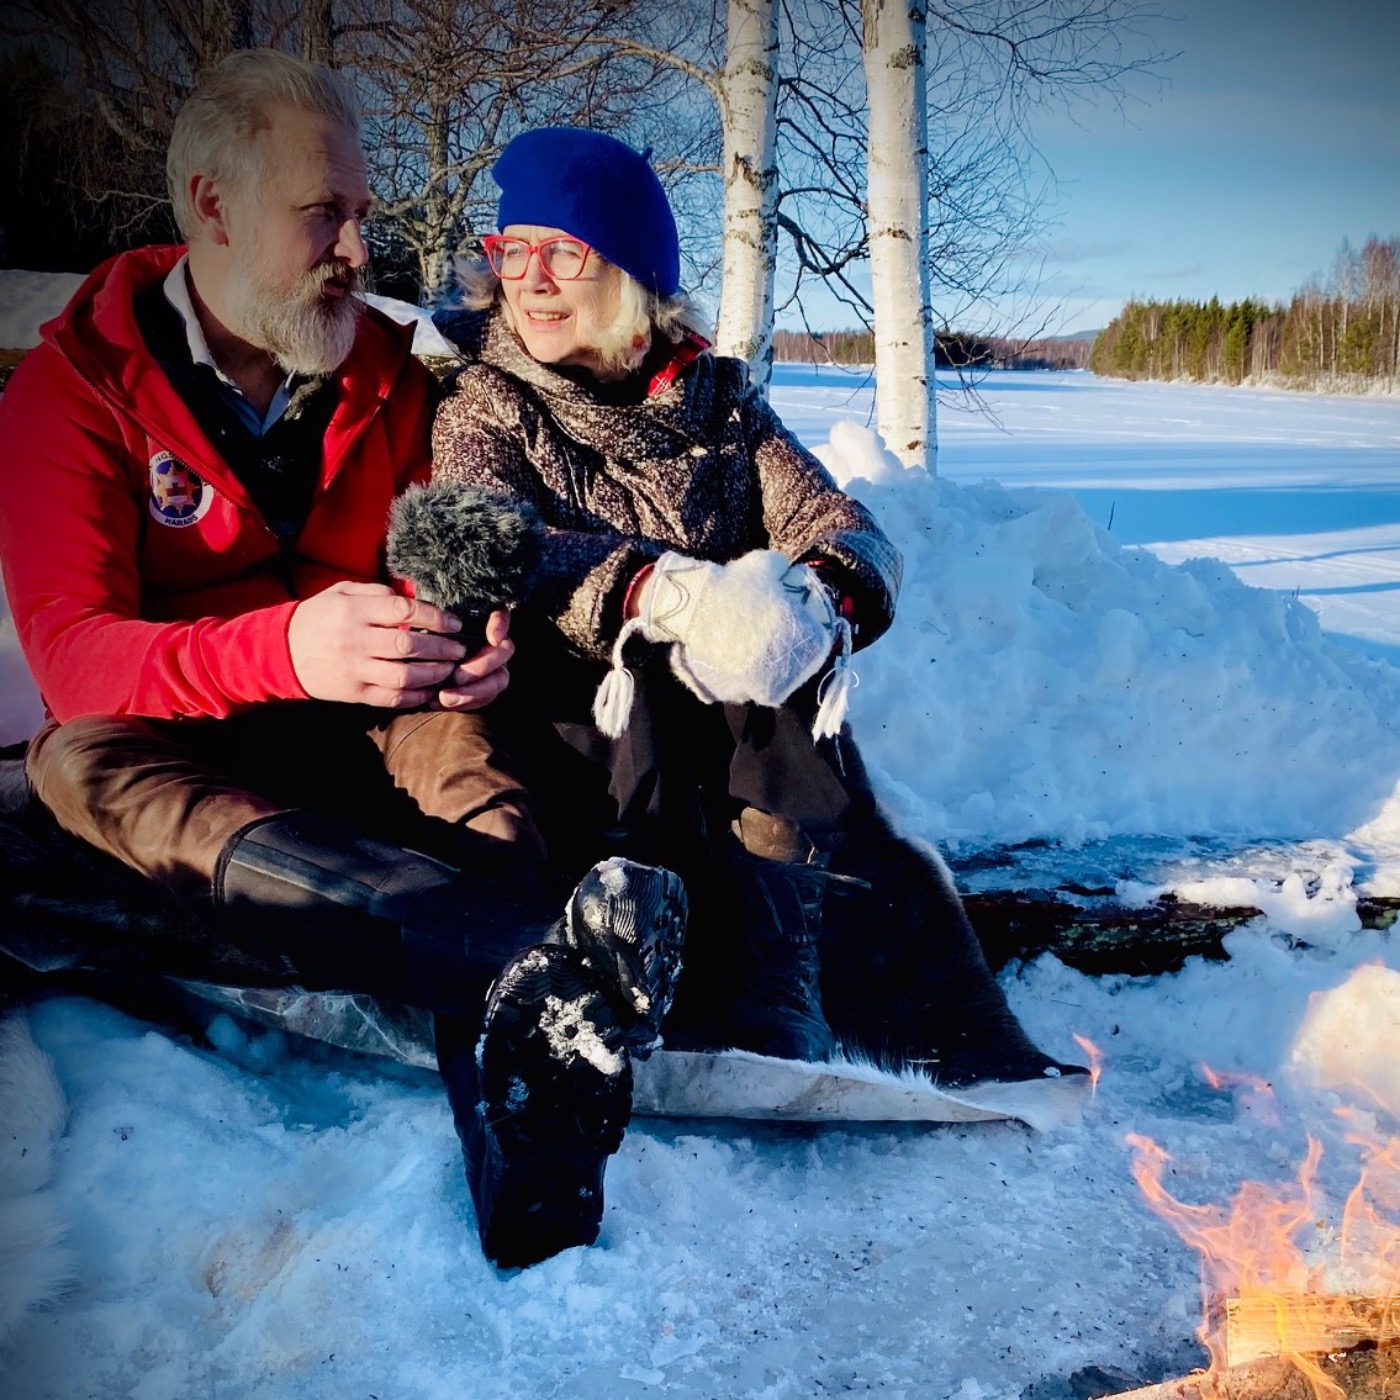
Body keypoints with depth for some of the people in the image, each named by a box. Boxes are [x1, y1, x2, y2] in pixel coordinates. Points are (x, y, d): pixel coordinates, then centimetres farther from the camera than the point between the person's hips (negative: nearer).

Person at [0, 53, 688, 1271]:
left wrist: (477, 640, -25)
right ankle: (540, 961, -57)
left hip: (360, 739, 2)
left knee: (453, 732, -30)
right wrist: (285, 649, -38)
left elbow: (452, 576, 3)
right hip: (179, 744, -1)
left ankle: (523, 1120, -55)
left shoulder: (391, 376, 5)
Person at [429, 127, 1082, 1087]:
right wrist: (659, 590, -35)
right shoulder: (480, 403, 7)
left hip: (731, 731, 3)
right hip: (574, 728, -2)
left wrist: (822, 594, -26)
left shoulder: (714, 397, 14)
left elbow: (848, 532, 1)